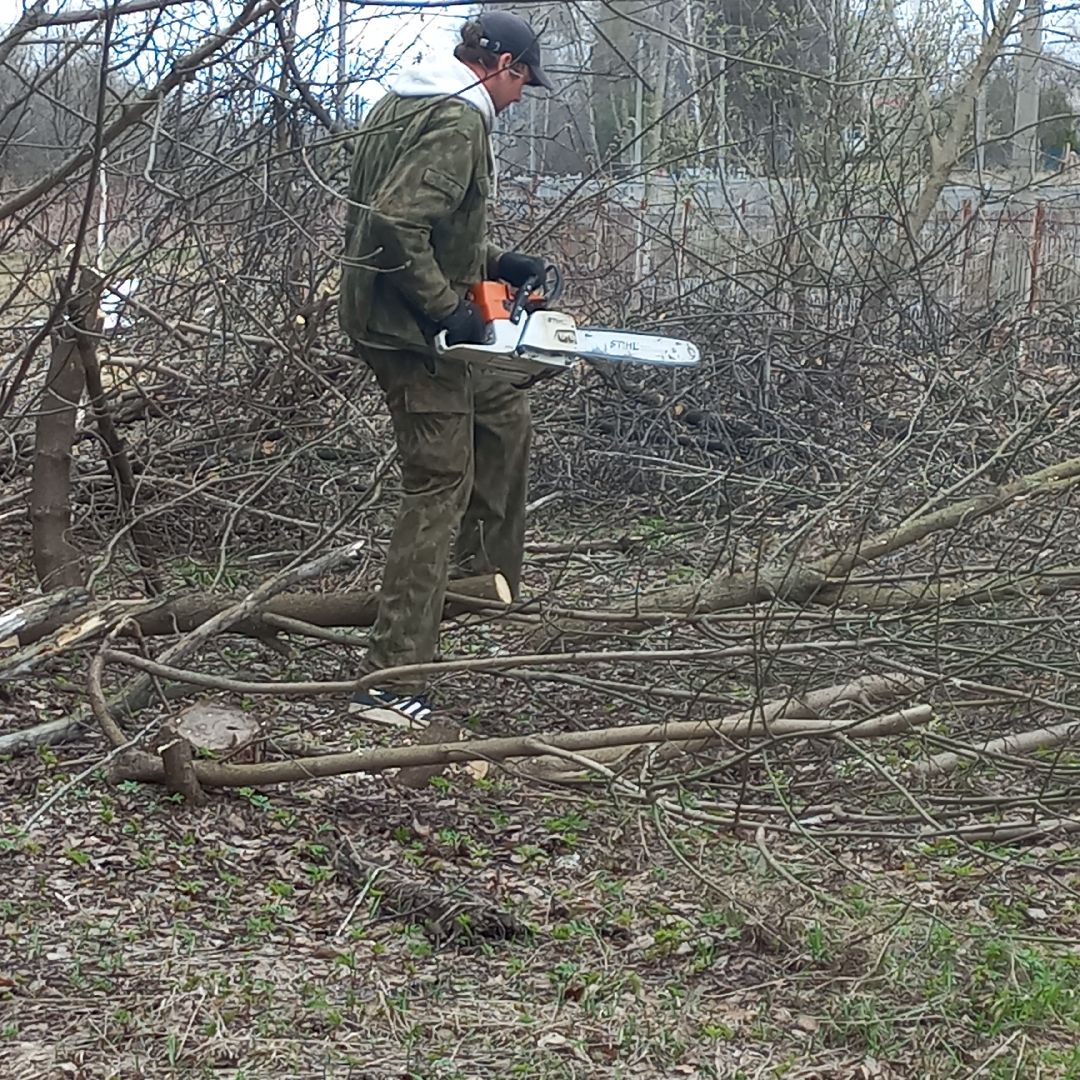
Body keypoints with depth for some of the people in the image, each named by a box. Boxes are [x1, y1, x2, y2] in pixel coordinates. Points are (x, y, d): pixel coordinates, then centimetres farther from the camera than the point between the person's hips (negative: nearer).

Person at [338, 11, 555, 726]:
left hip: (385, 315, 10)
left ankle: (485, 571, 32)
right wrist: (446, 307, -21)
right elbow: (398, 222, -30)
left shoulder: (400, 105, 14)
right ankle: (390, 682, -8)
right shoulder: (457, 122, -17)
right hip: (410, 331, -10)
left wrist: (494, 263, 17)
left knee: (505, 413, 28)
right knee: (441, 488, -8)